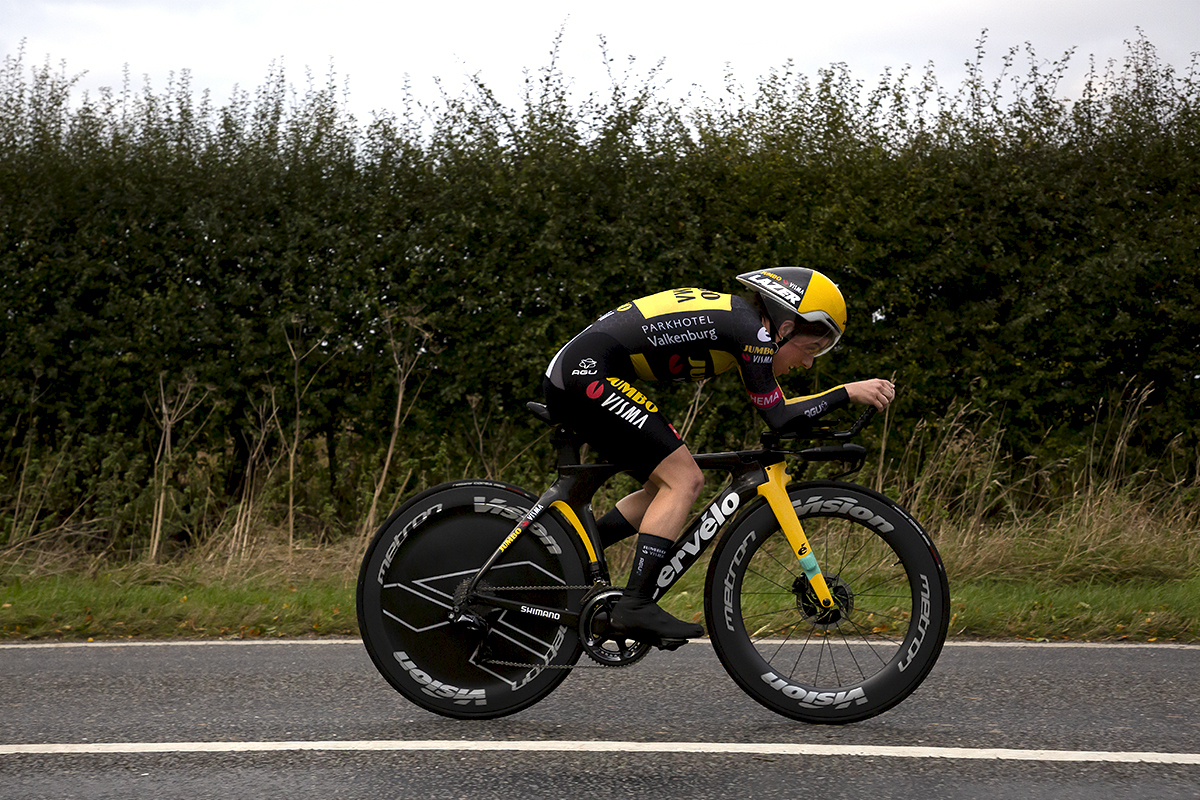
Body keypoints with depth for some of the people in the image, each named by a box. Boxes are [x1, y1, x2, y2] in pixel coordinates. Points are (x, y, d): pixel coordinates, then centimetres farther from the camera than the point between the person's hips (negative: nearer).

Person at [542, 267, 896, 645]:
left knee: (669, 486, 14)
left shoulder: (734, 315, 16)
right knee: (684, 479, -9)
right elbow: (778, 419, -9)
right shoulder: (751, 330, -11)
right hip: (589, 374, -10)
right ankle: (636, 606, -11)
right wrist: (850, 392, -5)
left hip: (569, 376, 10)